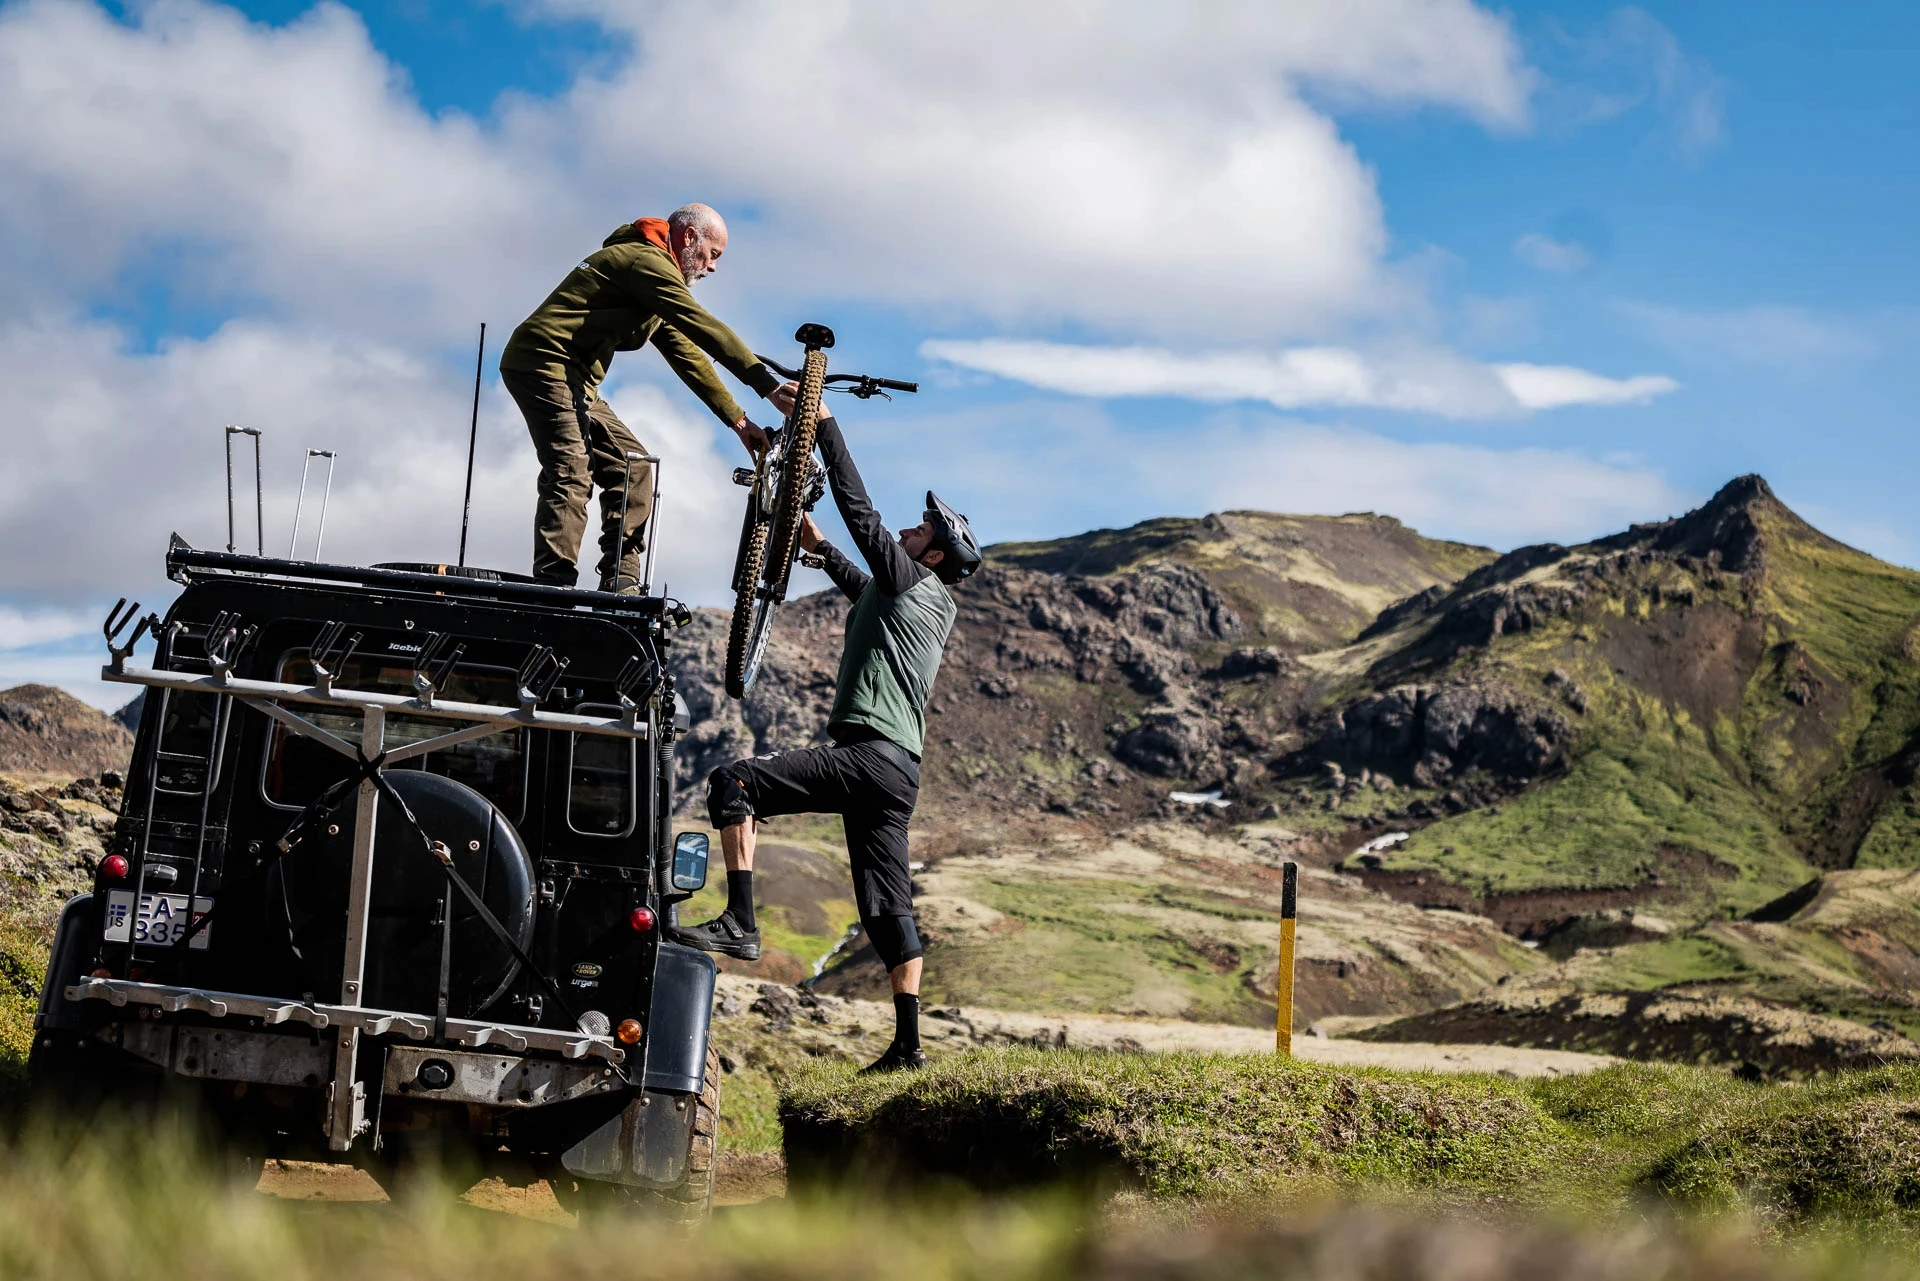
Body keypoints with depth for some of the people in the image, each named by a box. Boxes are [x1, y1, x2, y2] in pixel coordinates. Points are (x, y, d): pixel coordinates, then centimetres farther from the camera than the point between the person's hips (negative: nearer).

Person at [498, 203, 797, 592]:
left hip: (575, 383, 11)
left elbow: (687, 355, 21)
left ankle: (620, 584, 0)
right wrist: (770, 387, -22)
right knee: (572, 473, -20)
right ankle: (552, 588, -26)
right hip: (544, 363, -11)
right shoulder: (646, 261, -11)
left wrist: (738, 421, 14)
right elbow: (706, 329, -19)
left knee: (631, 467, 5)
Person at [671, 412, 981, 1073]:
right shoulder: (936, 607, 24)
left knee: (732, 781, -14)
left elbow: (859, 509, -5)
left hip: (869, 753, -10)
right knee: (887, 904, 10)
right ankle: (908, 1044, 9)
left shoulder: (916, 581, -1)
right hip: (899, 770, 10)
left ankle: (739, 922, -20)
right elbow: (865, 588, 46)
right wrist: (820, 547, 51)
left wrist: (824, 423, 0)